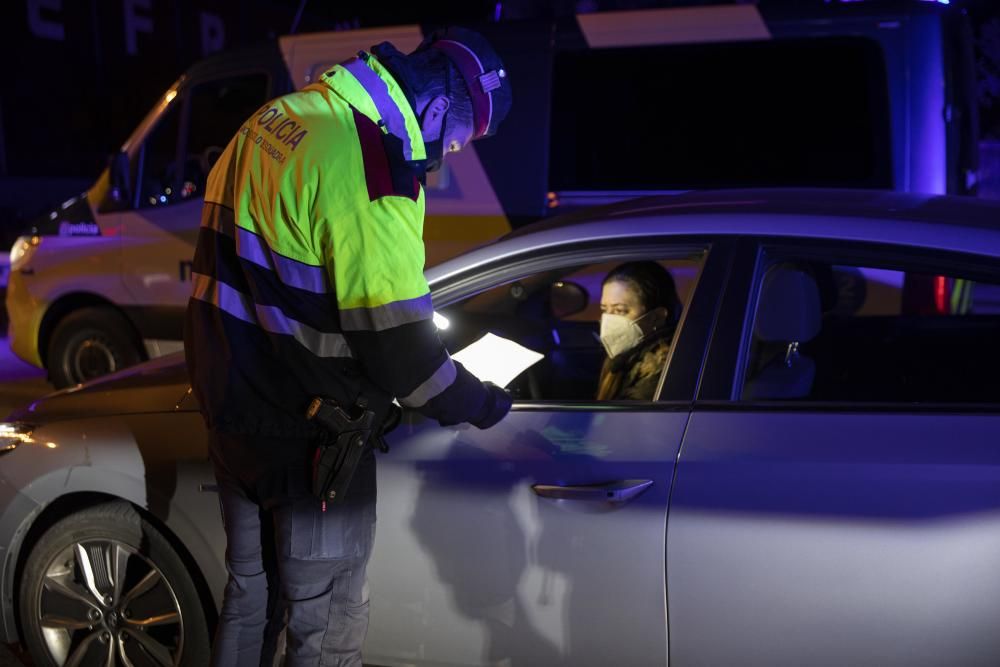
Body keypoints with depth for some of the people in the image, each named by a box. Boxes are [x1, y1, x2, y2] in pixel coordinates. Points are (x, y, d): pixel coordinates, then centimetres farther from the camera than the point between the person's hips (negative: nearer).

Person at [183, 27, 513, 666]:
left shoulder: (279, 115, 6)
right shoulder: (369, 161, -23)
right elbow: (398, 342, -23)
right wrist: (479, 404, -7)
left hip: (230, 404, 9)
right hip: (307, 437, -9)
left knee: (251, 596, 25)